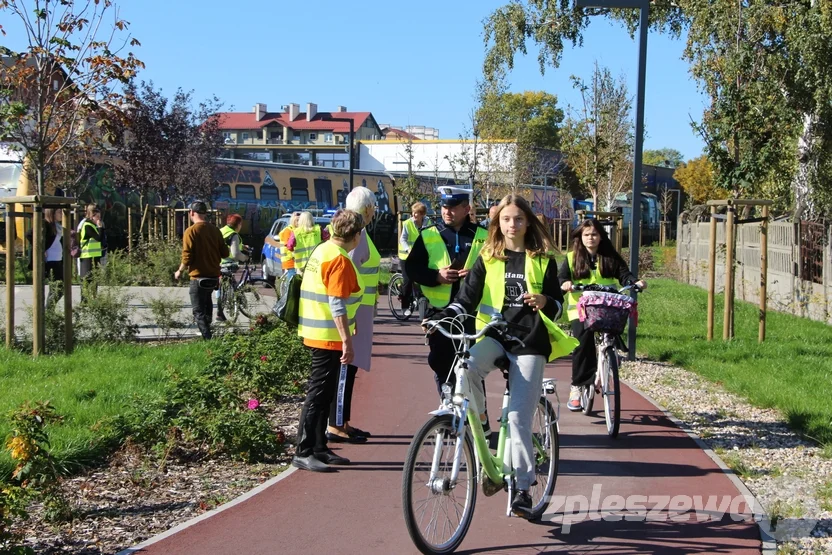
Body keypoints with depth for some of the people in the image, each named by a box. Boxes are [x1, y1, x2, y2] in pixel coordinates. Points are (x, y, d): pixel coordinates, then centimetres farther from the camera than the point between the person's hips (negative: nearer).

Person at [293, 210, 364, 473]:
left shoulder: (323, 251, 12)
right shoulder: (339, 259, -17)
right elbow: (337, 305, -23)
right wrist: (347, 341, -24)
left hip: (317, 334, 10)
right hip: (330, 337, -10)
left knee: (323, 394, 15)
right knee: (318, 394, -6)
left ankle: (318, 447, 22)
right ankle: (303, 453, -3)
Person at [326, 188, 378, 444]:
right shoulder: (357, 233, -16)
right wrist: (350, 314, -23)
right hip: (352, 309, -10)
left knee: (348, 366, 14)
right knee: (346, 366, -5)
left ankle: (342, 423, 21)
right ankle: (336, 426, 0)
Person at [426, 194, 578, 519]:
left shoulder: (542, 260, 7)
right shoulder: (488, 259, 9)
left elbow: (557, 303, 11)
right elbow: (467, 298, 4)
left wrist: (545, 302, -13)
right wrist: (442, 318, -13)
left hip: (529, 341, -1)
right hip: (493, 334, 2)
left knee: (519, 417, -8)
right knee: (466, 368, -33)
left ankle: (522, 487, 5)